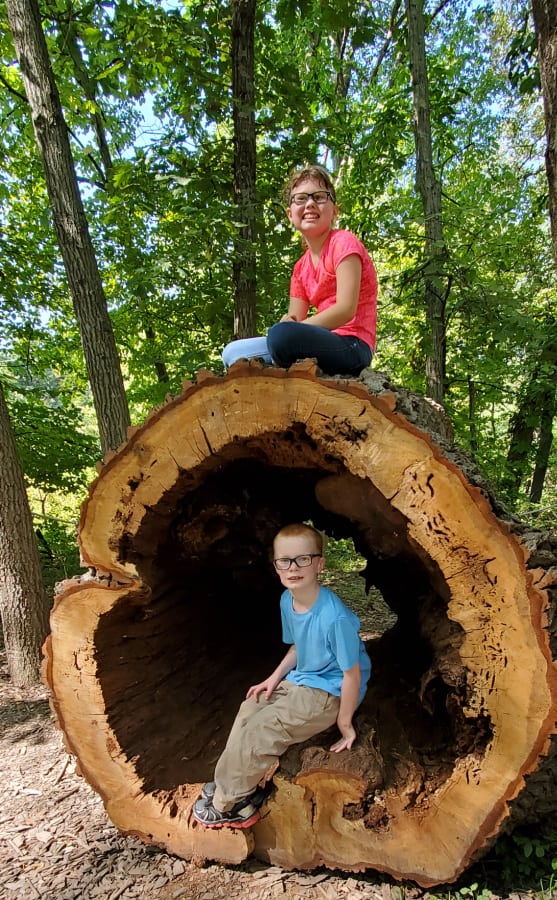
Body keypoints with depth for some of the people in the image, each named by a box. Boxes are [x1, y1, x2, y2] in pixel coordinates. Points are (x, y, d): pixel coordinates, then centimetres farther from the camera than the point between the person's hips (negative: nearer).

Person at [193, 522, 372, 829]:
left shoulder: (334, 617, -32)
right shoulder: (287, 601, -6)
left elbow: (352, 673, -22)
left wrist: (344, 722, -12)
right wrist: (275, 677, 1)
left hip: (329, 693, -8)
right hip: (301, 679, 8)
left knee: (258, 730, -13)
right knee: (250, 708, 2)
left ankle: (227, 804, 10)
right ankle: (240, 789, 16)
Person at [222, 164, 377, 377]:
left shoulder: (343, 243, -4)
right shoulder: (301, 267, 17)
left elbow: (345, 309, -17)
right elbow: (294, 318, 11)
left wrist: (287, 329, -17)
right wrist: (287, 321, -14)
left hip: (352, 347, -7)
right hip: (323, 343, 7)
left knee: (282, 335, -35)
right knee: (232, 353, 0)